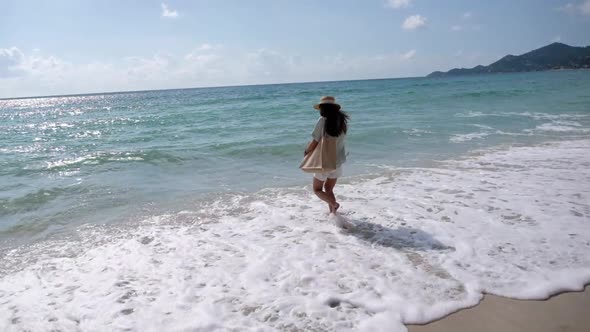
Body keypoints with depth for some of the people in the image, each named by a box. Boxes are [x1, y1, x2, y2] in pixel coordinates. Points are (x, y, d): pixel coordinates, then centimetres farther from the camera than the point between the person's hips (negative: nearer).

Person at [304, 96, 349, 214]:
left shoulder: (323, 120, -16)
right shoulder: (343, 120, 0)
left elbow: (315, 142, -15)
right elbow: (341, 139, 8)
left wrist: (306, 151, 3)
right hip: (338, 161, 5)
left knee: (317, 189, 10)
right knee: (329, 189, 20)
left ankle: (333, 204, -14)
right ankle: (332, 211, 14)